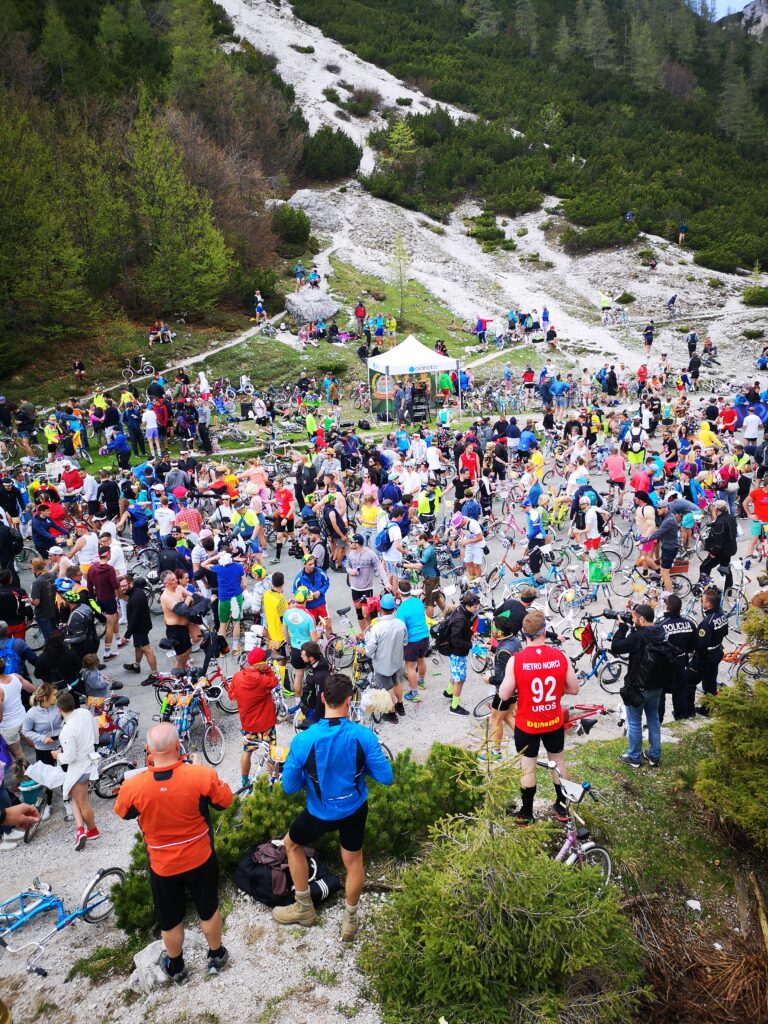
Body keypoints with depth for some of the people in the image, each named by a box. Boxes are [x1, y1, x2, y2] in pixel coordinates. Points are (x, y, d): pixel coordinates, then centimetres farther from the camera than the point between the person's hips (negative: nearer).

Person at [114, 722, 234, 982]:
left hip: (162, 865, 0)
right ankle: (216, 956, 46)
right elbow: (225, 801, -9)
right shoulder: (201, 775, -29)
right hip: (200, 858, 0)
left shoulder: (132, 787, -26)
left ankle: (176, 968, 46)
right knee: (209, 909, 25)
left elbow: (123, 813, -1)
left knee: (170, 920, 24)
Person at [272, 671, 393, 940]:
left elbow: (289, 787, -15)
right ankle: (350, 919, 42)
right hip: (354, 809, 1)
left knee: (291, 844, 27)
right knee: (353, 860, 24)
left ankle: (304, 908, 39)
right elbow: (386, 777, -16)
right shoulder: (364, 736, -23)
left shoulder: (303, 740, -26)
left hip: (320, 812, -1)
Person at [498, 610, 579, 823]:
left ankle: (526, 813, 27)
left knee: (528, 767, 13)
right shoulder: (560, 656, -13)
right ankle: (562, 808, 36)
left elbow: (504, 695, -14)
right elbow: (574, 688, -3)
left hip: (526, 724, -2)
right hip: (554, 722, 2)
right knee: (557, 761, 22)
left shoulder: (516, 660, -20)